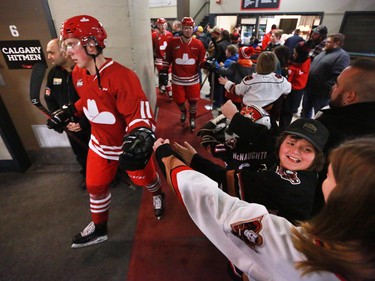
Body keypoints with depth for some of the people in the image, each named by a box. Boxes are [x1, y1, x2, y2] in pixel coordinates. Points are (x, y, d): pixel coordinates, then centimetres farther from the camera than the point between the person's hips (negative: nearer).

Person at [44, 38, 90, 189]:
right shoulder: (53, 73, 3)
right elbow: (50, 100, 6)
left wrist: (83, 123, -18)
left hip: (91, 124, -5)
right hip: (71, 125, 6)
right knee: (80, 153, 21)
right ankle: (87, 174, 45)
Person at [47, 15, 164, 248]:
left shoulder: (121, 76, -29)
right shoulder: (78, 73, -3)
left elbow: (140, 113, -31)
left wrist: (139, 137, -47)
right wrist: (68, 112, 12)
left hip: (128, 144, -6)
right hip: (100, 143, 7)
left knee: (145, 178, 17)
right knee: (95, 185, 18)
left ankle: (158, 195, 55)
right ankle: (99, 228, 44)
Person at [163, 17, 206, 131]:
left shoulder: (198, 44, -3)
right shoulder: (173, 42, -5)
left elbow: (202, 61, 4)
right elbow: (167, 59, 4)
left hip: (193, 79, 0)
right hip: (177, 79, 0)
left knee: (193, 101, 8)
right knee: (179, 101, 9)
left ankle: (192, 118, 36)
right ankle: (183, 112, 46)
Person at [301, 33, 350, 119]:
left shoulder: (343, 56, -12)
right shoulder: (324, 52, 15)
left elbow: (337, 76, -22)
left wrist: (325, 89, -25)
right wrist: (307, 83, 14)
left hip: (322, 93, -8)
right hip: (309, 88, 9)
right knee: (305, 110, 20)